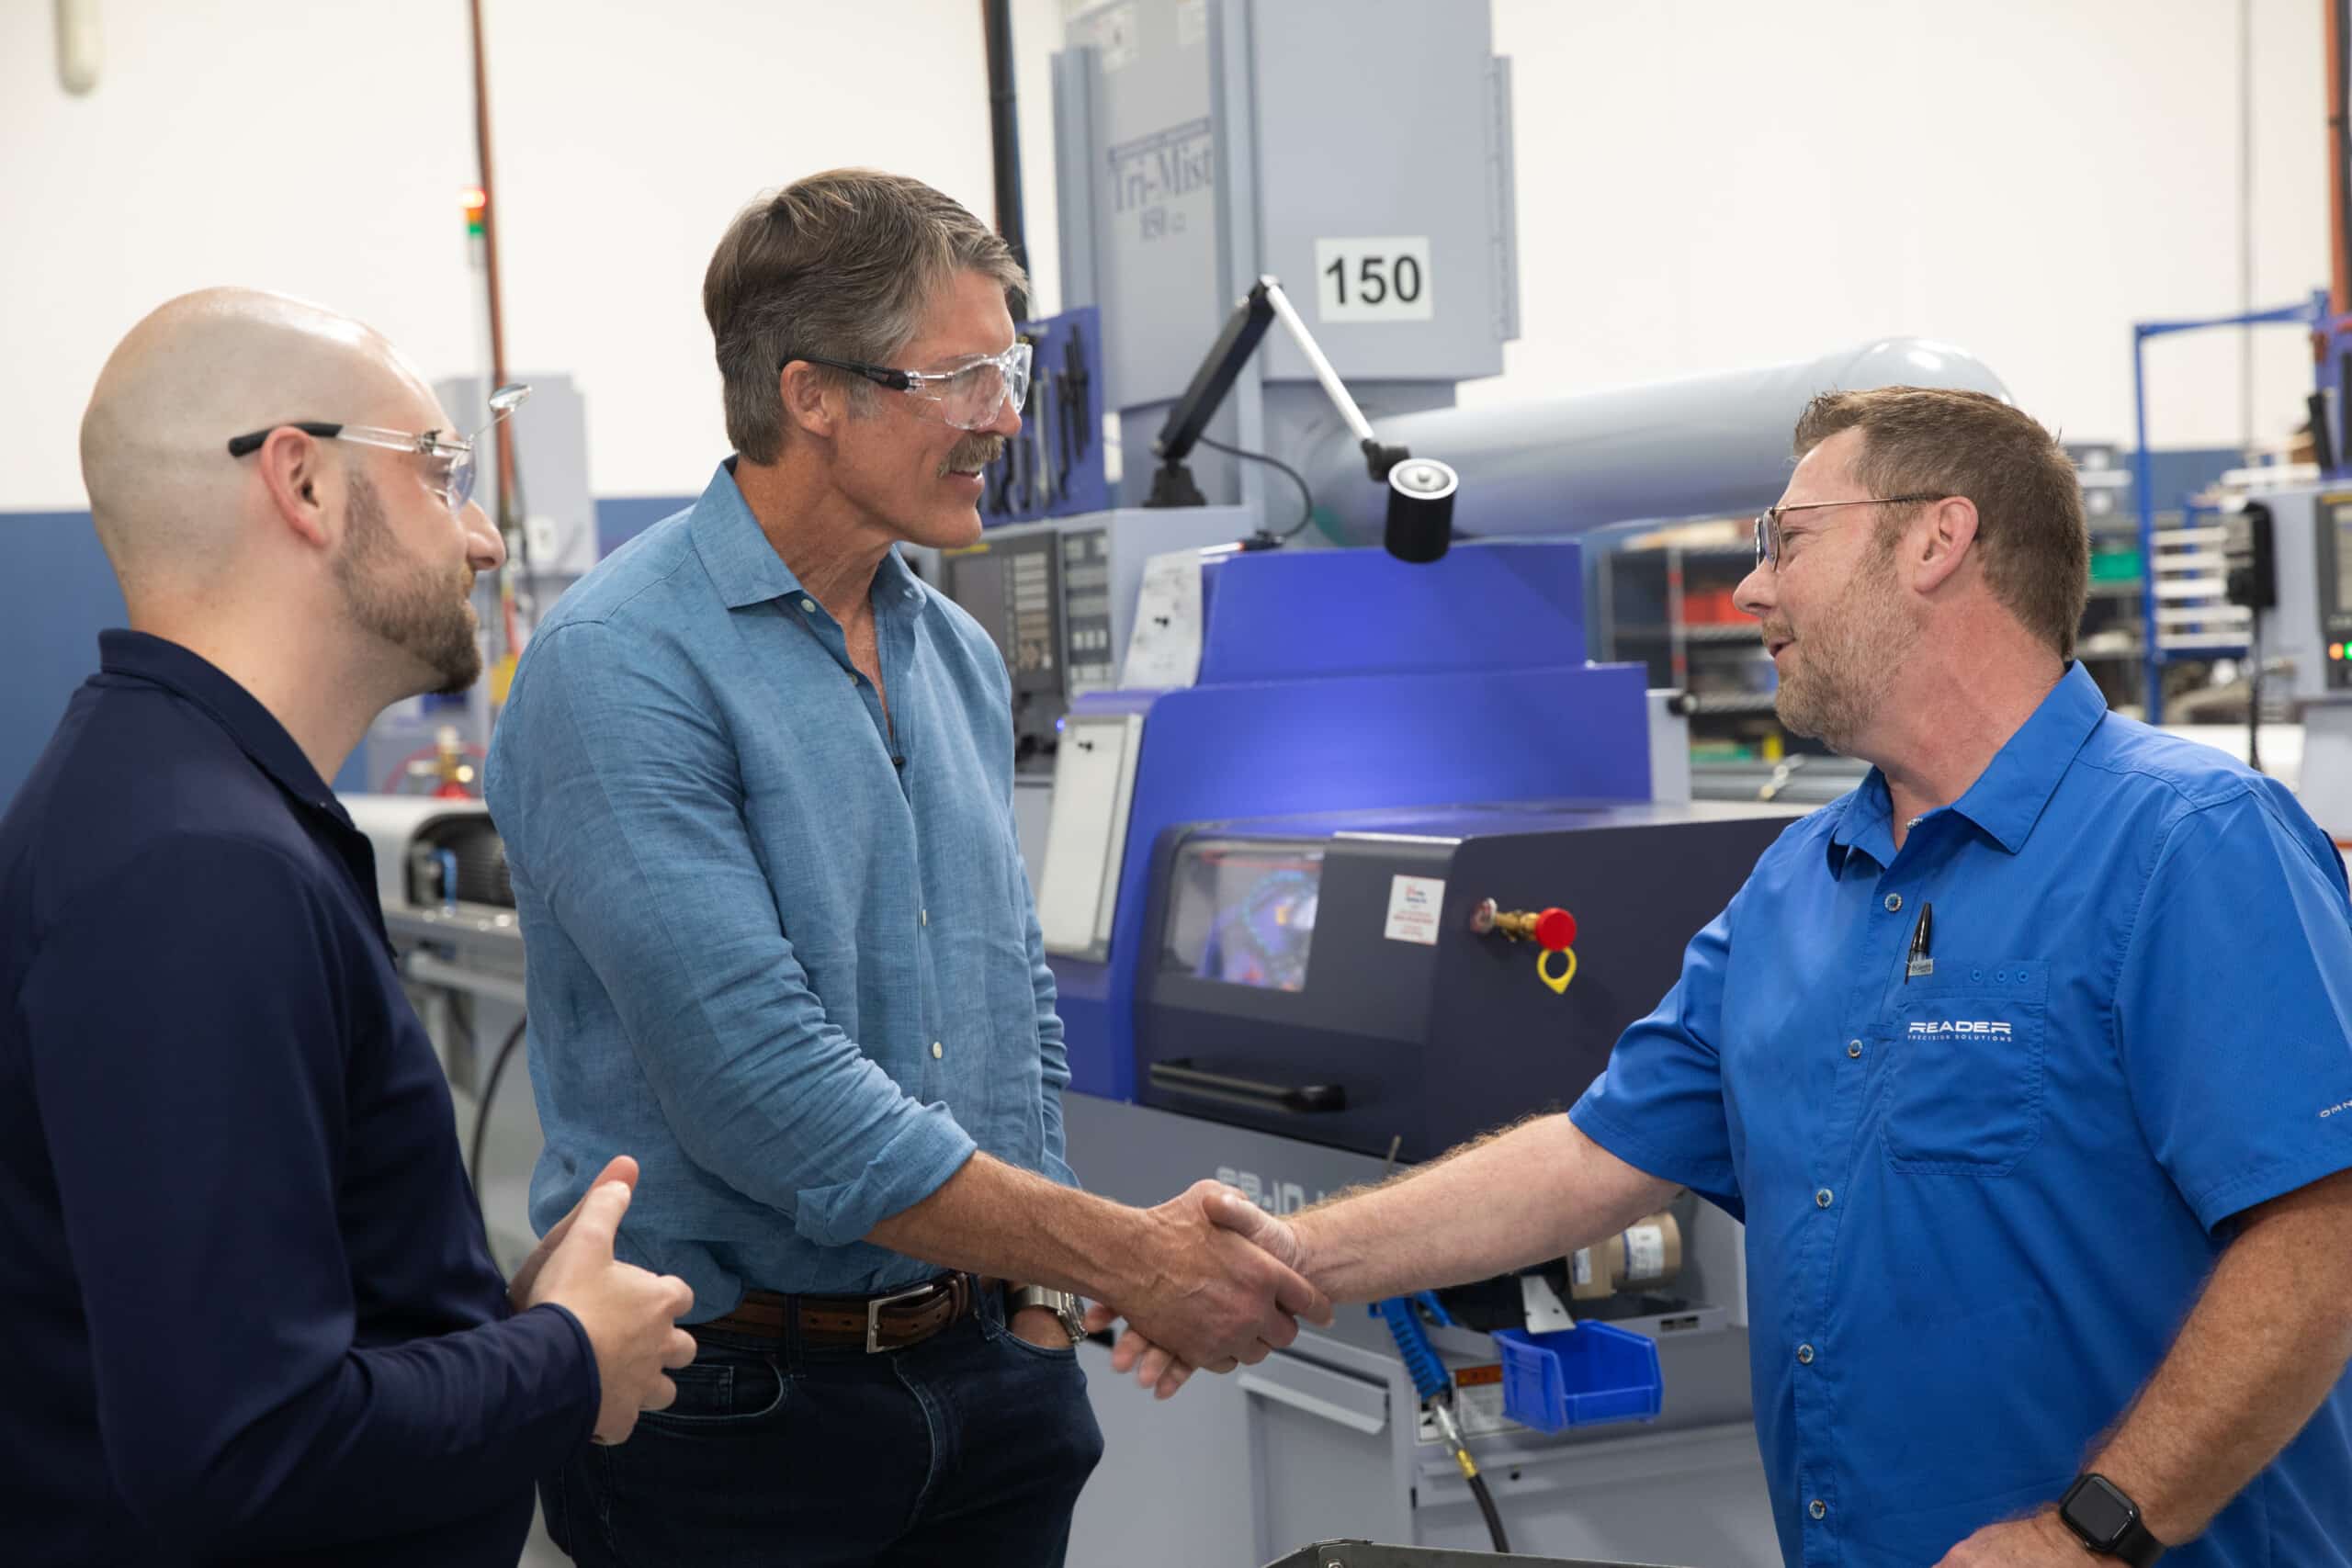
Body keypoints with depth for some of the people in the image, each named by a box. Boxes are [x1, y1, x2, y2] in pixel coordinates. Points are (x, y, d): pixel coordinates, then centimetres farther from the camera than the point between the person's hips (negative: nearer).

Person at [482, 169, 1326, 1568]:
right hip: (738, 1396, -6)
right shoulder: (622, 668, -16)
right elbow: (762, 1085, -24)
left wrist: (1042, 1287, 7)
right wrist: (1133, 1260, -20)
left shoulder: (960, 657, 9)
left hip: (988, 1362, 6)